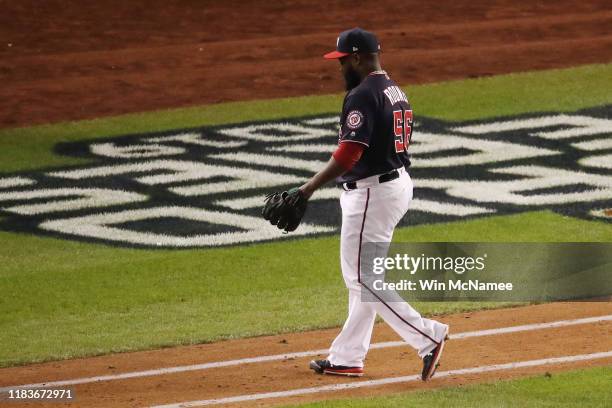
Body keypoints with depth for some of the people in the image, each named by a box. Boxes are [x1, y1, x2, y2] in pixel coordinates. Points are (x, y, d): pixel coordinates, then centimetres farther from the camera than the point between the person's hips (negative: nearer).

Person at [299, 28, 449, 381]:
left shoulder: (362, 96, -17)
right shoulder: (396, 92, 13)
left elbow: (349, 153, -25)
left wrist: (309, 189, -27)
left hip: (371, 192, -10)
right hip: (399, 183, 10)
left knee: (363, 278, -6)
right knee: (363, 276, 14)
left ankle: (428, 337, -11)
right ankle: (347, 358, 19)